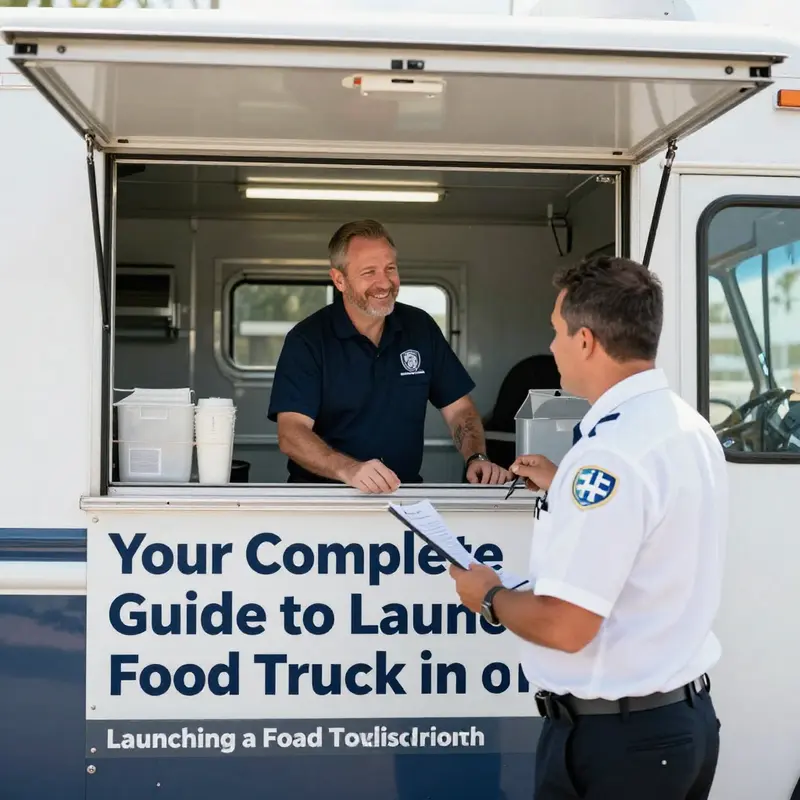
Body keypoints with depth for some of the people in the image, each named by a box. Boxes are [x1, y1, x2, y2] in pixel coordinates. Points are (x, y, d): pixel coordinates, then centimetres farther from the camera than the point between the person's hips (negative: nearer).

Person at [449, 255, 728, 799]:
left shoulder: (610, 452, -25)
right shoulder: (692, 428, 5)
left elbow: (564, 626, -26)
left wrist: (489, 598, -8)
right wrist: (563, 490, 27)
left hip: (614, 735, -9)